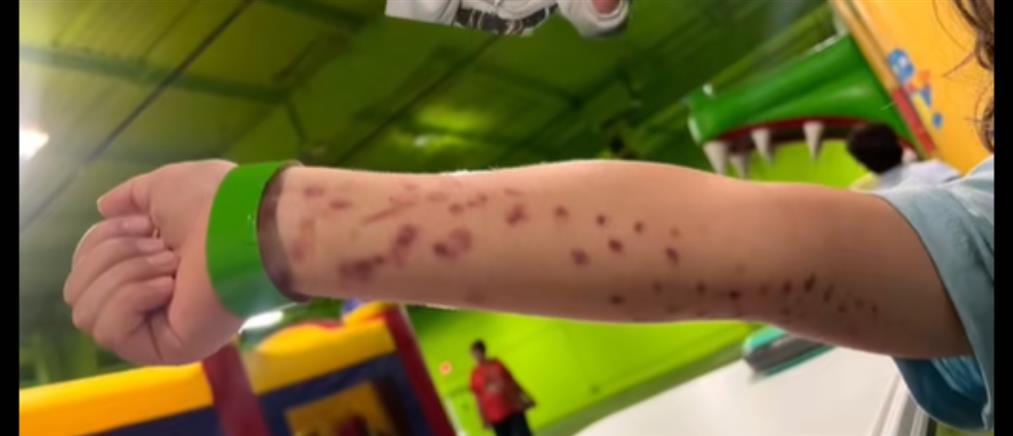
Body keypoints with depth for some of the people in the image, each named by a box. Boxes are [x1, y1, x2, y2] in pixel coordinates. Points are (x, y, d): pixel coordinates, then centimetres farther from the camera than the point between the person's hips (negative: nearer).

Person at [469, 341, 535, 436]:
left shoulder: (497, 363, 6)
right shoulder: (475, 374, 0)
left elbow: (512, 380, 12)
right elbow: (478, 397, 2)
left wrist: (525, 397, 12)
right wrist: (485, 419, 0)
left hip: (514, 409, 1)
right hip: (496, 417, -1)